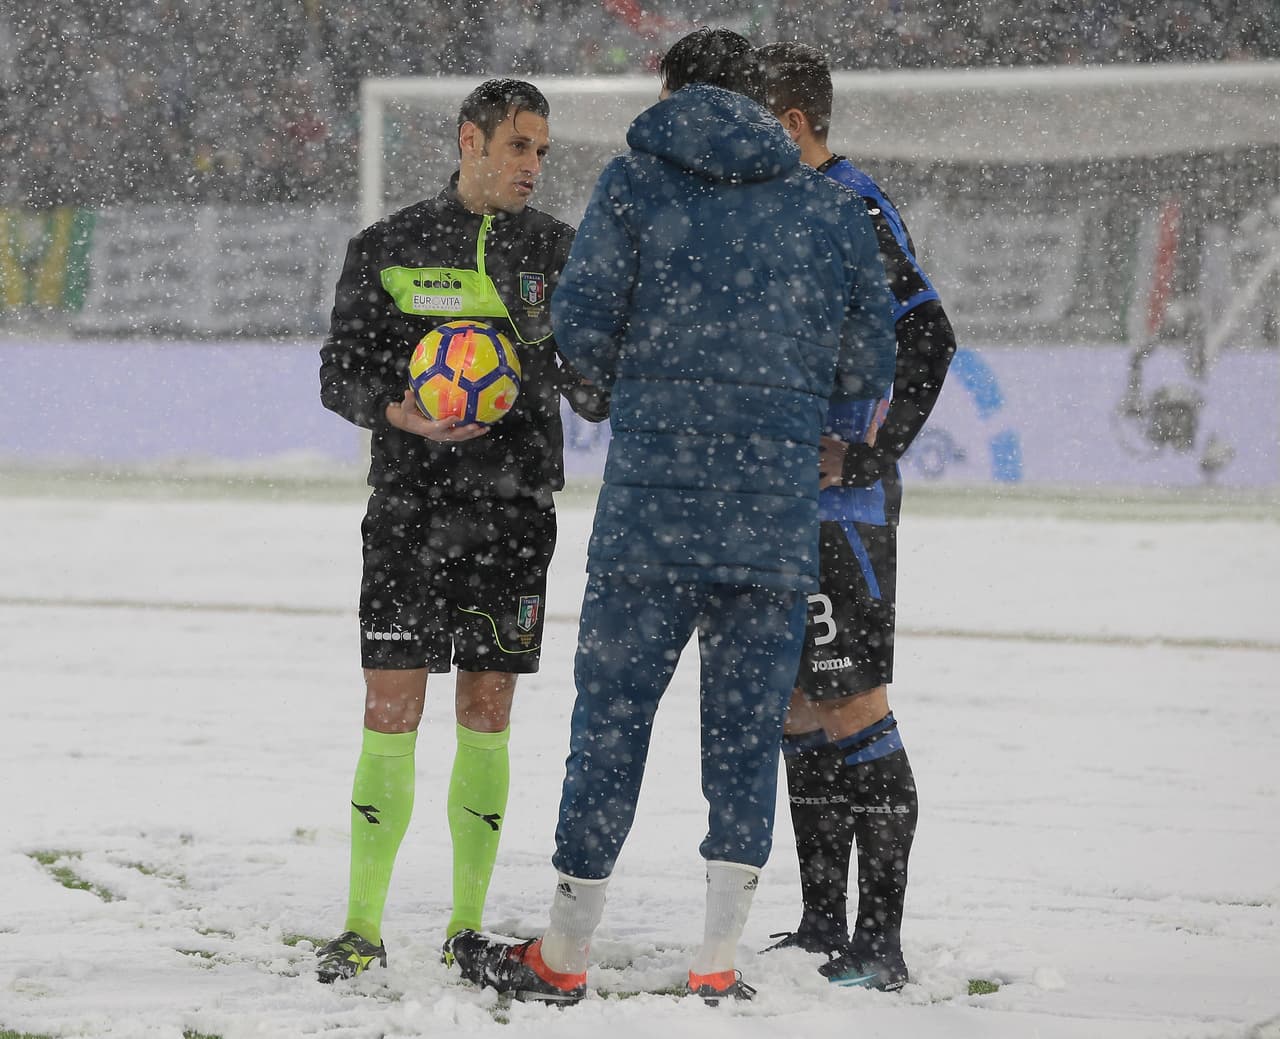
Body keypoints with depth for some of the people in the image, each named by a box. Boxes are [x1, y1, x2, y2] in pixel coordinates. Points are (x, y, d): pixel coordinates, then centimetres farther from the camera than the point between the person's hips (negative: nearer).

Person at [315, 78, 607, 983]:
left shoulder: (560, 252, 8)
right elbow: (341, 372, 3)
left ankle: (467, 925, 11)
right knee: (392, 712, -5)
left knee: (487, 715, 3)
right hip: (410, 503, -2)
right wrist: (400, 411, -17)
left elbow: (595, 392, 9)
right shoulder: (389, 249, 3)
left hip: (516, 507, 2)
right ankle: (364, 926, 0)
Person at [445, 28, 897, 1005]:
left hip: (655, 493, -2)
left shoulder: (636, 180, 2)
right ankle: (719, 968, 5)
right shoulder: (831, 206, 8)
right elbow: (869, 363, 8)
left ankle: (564, 955, 11)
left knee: (612, 715, 5)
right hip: (781, 512, 2)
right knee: (747, 731, 6)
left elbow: (582, 328, -5)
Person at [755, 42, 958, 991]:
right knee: (798, 707, 11)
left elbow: (927, 338, -18)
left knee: (850, 703, -10)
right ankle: (822, 930, 17)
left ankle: (880, 944, -8)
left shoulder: (853, 210, -11)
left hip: (841, 496, -9)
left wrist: (866, 454, -19)